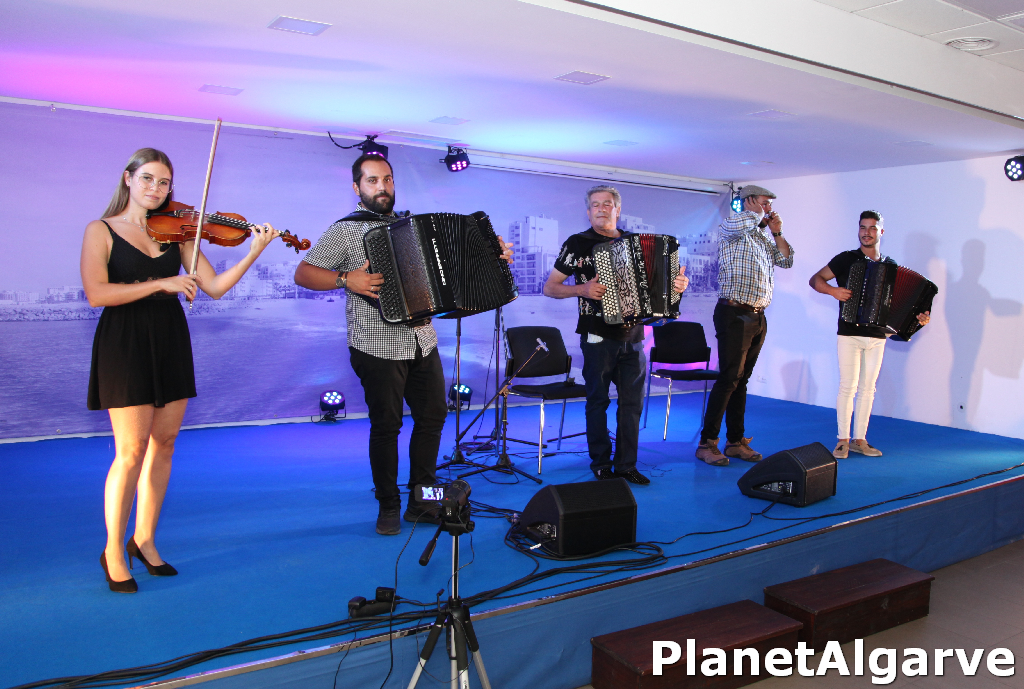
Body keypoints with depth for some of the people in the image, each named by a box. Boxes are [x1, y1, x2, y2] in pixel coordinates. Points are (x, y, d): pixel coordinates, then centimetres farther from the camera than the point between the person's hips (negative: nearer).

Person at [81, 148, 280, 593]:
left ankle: (145, 540, 23)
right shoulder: (101, 230, 0)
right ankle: (113, 552, 11)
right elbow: (96, 293, -15)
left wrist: (253, 252, -11)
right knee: (131, 451, -5)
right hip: (125, 343, -4)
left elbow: (215, 288, 1)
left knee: (164, 442, 8)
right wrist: (161, 283, -20)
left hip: (170, 342, 4)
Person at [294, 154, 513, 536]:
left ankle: (421, 501, 22)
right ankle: (388, 506, 16)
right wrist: (347, 279, -21)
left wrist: (495, 255, 8)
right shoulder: (346, 230, -1)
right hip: (377, 346, -6)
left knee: (433, 415, 8)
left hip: (422, 342, 6)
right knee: (386, 424, 0)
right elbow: (303, 273, -6)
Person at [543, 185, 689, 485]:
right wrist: (582, 289, -18)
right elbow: (550, 288, -2)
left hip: (632, 337, 4)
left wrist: (678, 283, -1)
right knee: (598, 400, 4)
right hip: (598, 336, -4)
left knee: (633, 401, 6)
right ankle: (601, 465, 17)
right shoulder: (577, 243, -1)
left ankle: (626, 464, 17)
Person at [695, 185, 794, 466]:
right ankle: (707, 443, -5)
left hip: (758, 317, 8)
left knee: (741, 380, 11)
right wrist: (760, 214, -6)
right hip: (734, 314, -8)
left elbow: (786, 260, 20)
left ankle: (736, 441, 16)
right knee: (729, 379, -11)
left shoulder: (764, 236, 20)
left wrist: (777, 232, 9)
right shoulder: (730, 229, -5)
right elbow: (743, 222, -27)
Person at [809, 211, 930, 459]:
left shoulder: (891, 266, 10)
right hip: (849, 334, -3)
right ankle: (843, 440, 4)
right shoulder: (846, 259, 1)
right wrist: (833, 290, -16)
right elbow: (815, 279, 2)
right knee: (848, 386, -4)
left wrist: (919, 316, -4)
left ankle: (859, 439, 15)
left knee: (868, 388, 7)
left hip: (877, 337, 3)